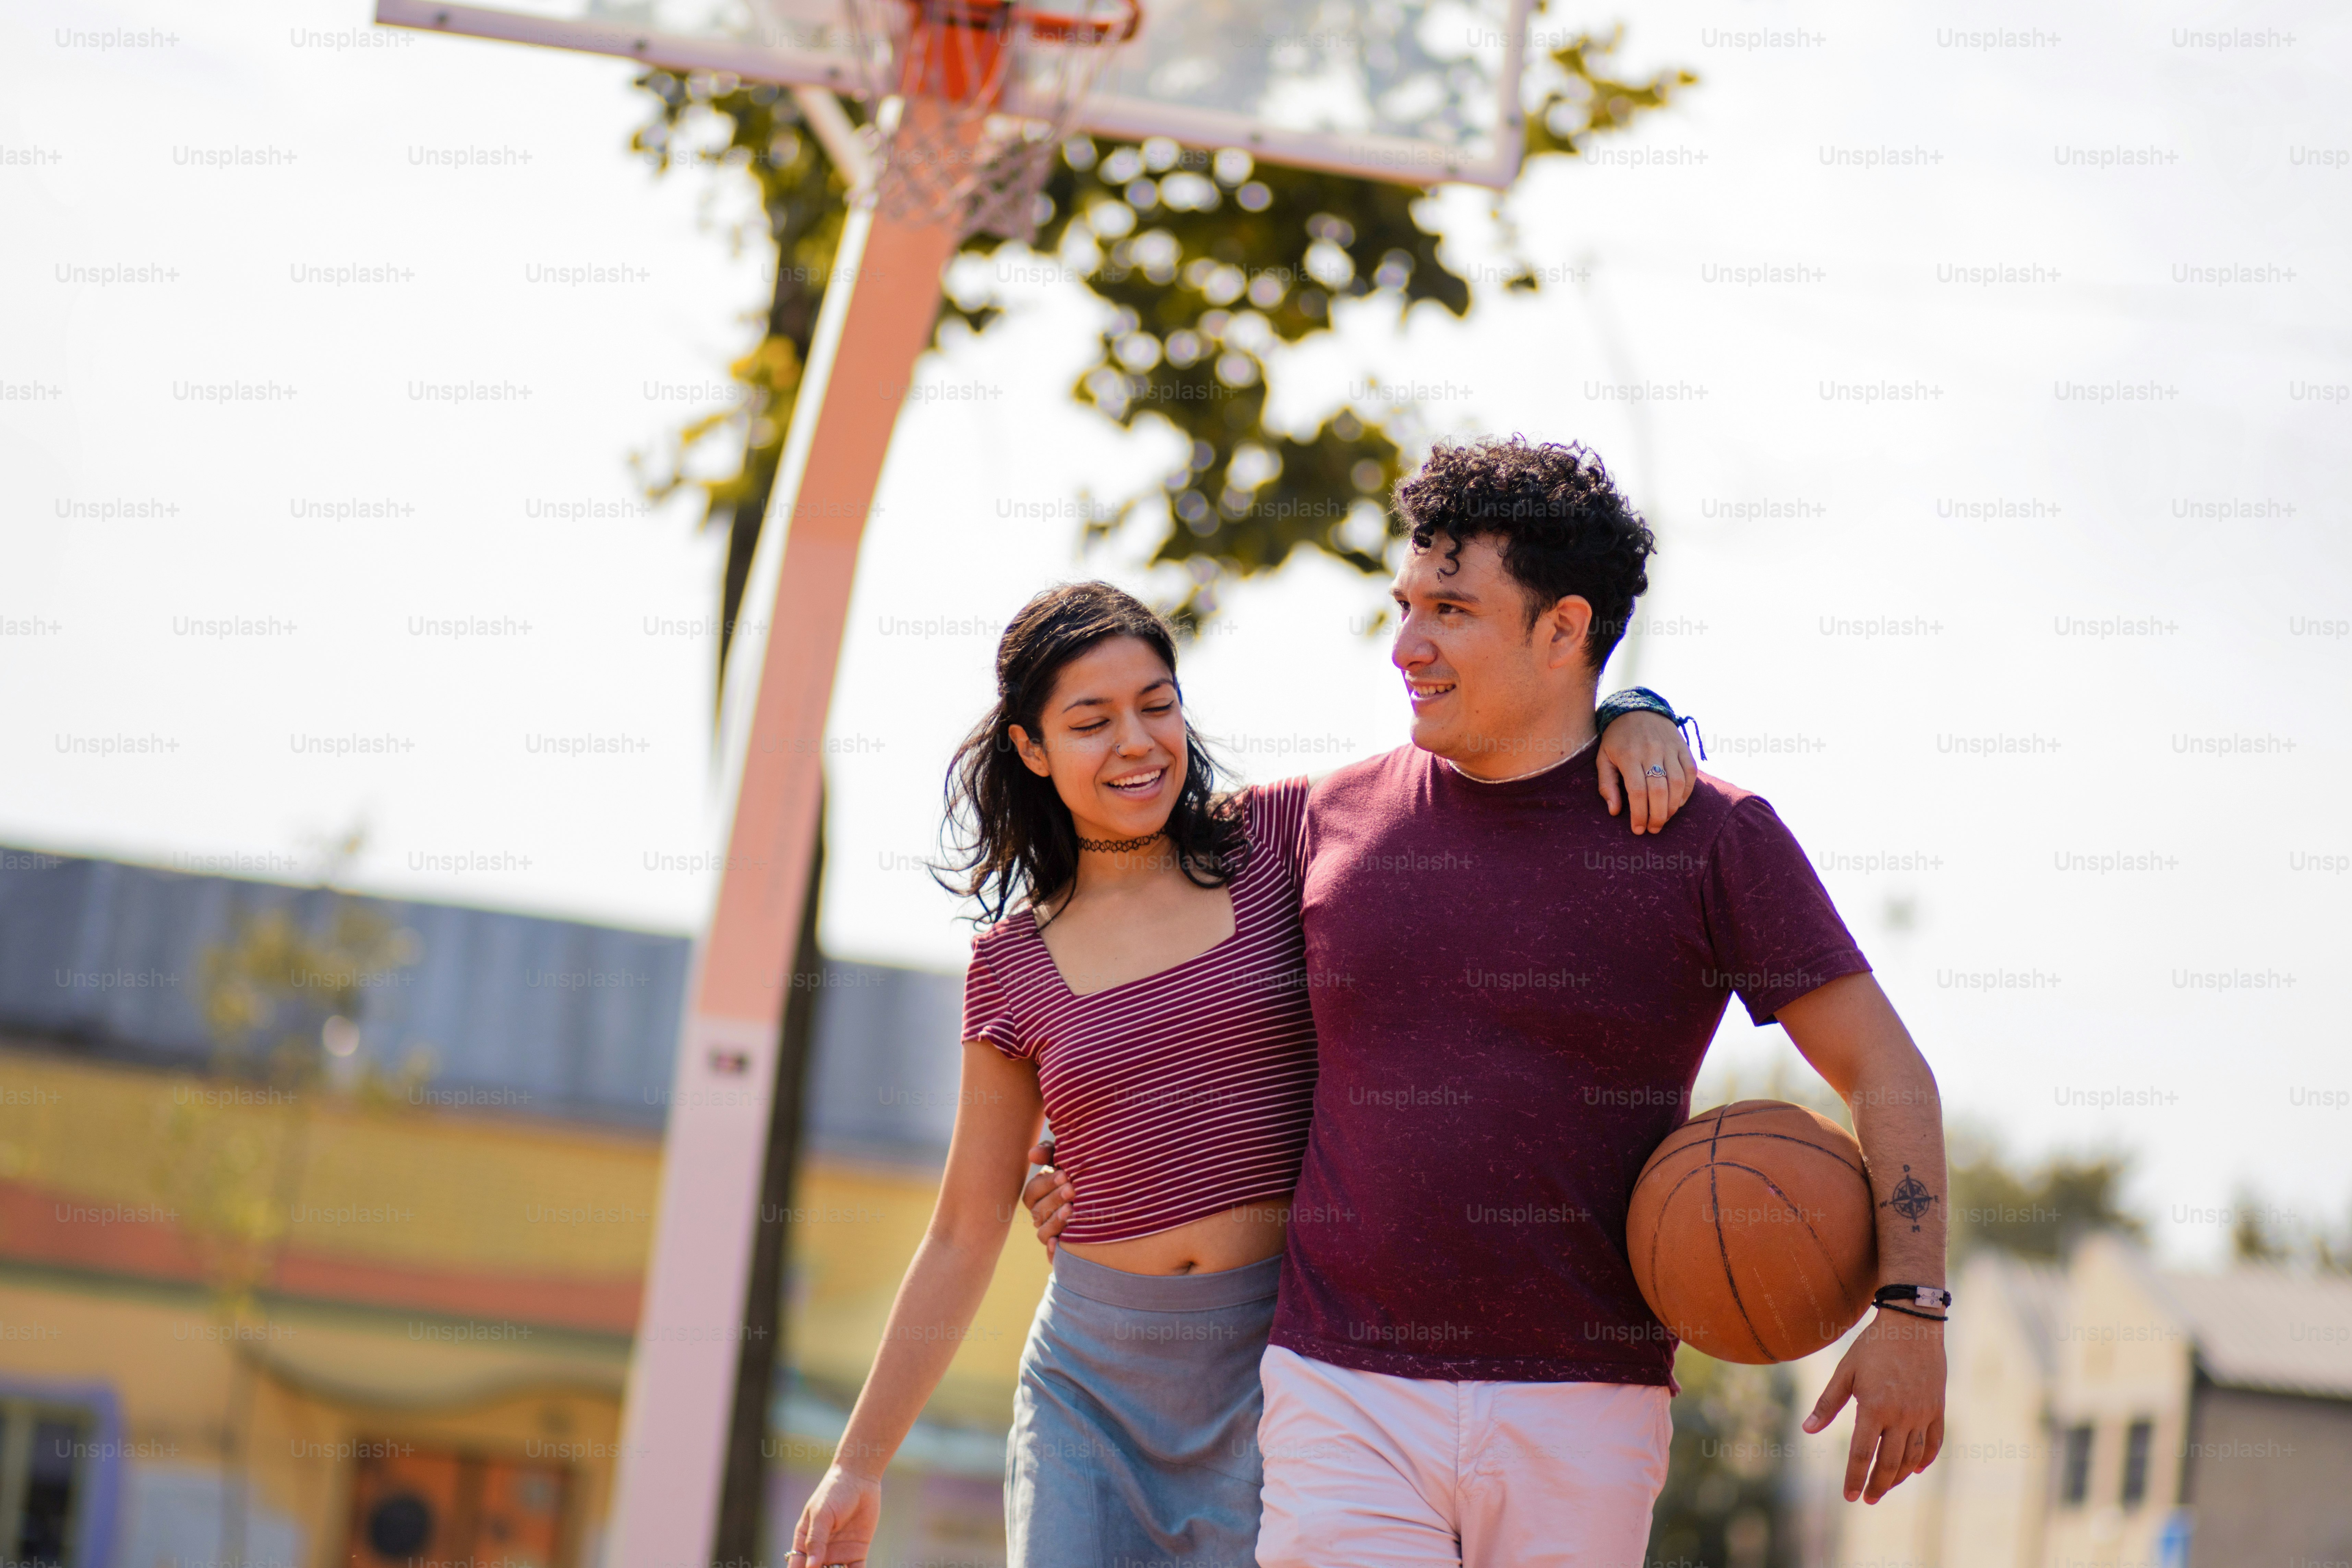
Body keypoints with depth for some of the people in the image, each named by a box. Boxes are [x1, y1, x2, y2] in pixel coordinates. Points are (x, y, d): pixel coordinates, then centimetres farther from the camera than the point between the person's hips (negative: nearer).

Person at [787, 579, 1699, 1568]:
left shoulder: (1283, 838, 1)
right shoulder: (1014, 965, 6)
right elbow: (962, 1240, 12)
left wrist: (1634, 720, -17)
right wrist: (859, 1464, 13)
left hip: (1282, 1370, -2)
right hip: (1094, 1375, 2)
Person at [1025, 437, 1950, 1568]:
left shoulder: (1710, 837, 0)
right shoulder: (1333, 820, 8)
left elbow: (1885, 1071, 0)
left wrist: (1910, 1310, -10)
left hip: (1581, 1410, -1)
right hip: (1345, 1391, 2)